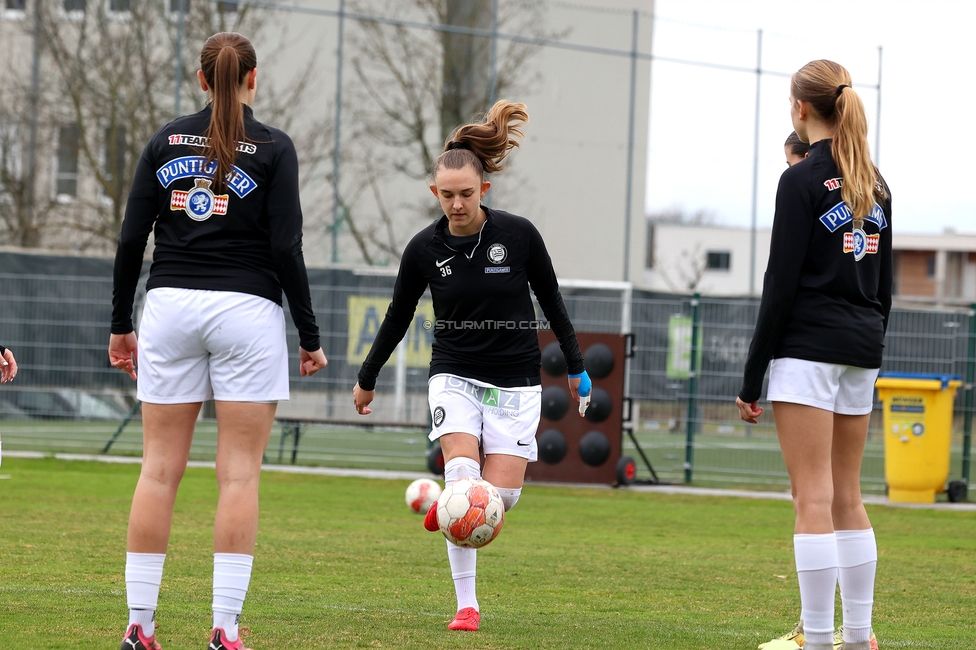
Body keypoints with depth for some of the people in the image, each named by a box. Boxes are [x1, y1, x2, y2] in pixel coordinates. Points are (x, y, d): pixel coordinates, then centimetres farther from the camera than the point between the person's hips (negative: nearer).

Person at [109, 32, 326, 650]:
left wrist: (122, 325, 12)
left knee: (160, 469, 5)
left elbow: (132, 239, 3)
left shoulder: (167, 140, 6)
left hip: (170, 304, 3)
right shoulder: (273, 147, -3)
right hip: (248, 309, -3)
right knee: (240, 475, -1)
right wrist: (311, 337, 0)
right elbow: (286, 249, -7)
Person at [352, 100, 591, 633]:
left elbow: (550, 300, 5)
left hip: (515, 382, 0)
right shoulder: (424, 249, -6)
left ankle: (446, 509, 27)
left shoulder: (519, 235, -10)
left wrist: (576, 367, 10)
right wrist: (367, 380, 18)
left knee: (501, 494, -11)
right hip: (455, 377, 0)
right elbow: (397, 318, 9)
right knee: (462, 475, -21)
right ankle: (466, 605, -11)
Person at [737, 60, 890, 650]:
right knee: (847, 496, 13)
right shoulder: (876, 185, 13)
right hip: (863, 349, 7)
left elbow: (782, 285, -12)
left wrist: (752, 379, -8)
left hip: (809, 348, -7)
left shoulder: (802, 181, -9)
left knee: (814, 497, -7)